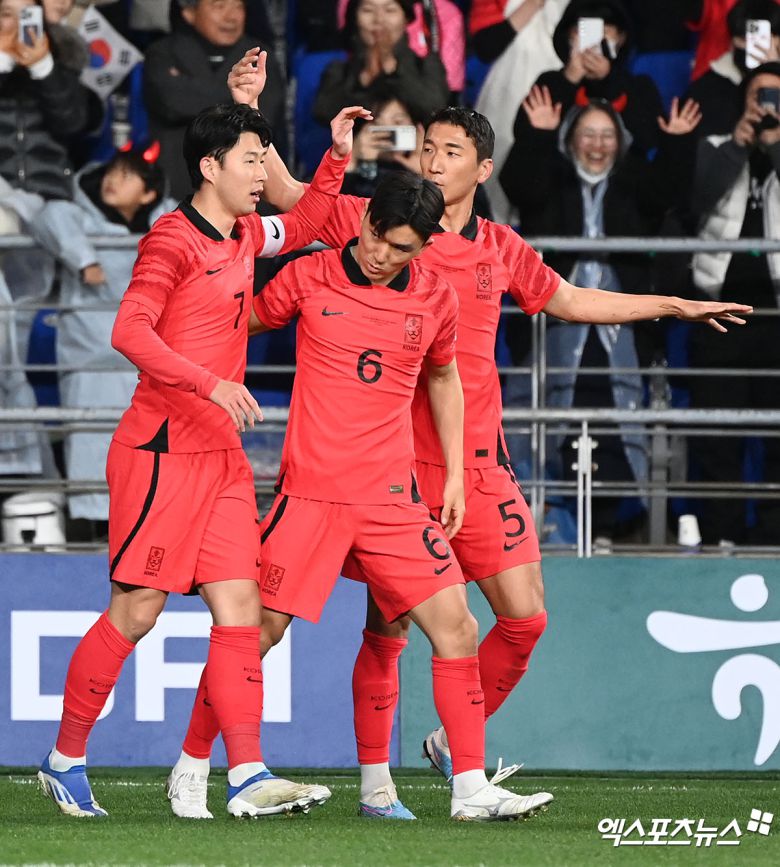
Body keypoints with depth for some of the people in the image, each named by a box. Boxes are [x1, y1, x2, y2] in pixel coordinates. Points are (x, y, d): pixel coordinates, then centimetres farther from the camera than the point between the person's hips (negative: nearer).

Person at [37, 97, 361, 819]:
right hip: (163, 450, -8)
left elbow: (305, 224, 36)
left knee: (240, 607, -3)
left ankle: (247, 776, -10)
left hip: (222, 453, 8)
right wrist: (212, 384, -28)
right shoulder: (174, 239, -10)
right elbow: (130, 331, -20)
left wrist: (337, 157, 22)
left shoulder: (245, 235, 15)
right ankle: (65, 759, 9)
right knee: (138, 609, -5)